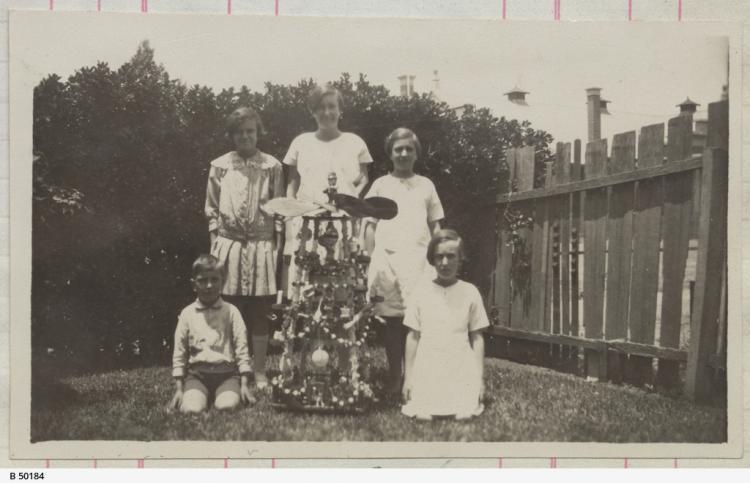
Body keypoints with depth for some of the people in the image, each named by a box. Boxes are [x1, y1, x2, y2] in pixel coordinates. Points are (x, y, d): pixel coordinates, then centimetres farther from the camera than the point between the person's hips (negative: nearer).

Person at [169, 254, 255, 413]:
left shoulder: (230, 311, 5)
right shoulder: (187, 313, 7)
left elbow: (241, 348, 5)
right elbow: (179, 352, 10)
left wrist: (244, 384, -2)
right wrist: (179, 388, 4)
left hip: (226, 371, 0)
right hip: (196, 372, 0)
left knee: (227, 405, -28)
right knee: (191, 409, -26)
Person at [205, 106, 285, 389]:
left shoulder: (271, 166, 4)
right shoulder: (219, 166, 7)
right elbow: (212, 210, 10)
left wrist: (278, 245, -1)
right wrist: (214, 245, 3)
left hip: (262, 245, -1)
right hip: (228, 244, 1)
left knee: (260, 313, 2)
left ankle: (260, 373, 9)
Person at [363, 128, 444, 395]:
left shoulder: (426, 185, 15)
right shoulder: (380, 185, 12)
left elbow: (435, 225, 16)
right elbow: (370, 225, 10)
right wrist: (371, 259, 1)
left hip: (419, 259, 1)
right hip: (387, 259, 0)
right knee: (391, 318, -3)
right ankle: (394, 376, 5)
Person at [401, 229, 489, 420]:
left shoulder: (470, 292, 2)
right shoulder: (421, 292, 3)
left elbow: (477, 338, 5)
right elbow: (413, 336, 6)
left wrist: (480, 377, 2)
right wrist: (408, 377, 4)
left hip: (462, 370, 0)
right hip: (428, 369, 0)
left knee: (464, 415, -18)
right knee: (423, 416, -17)